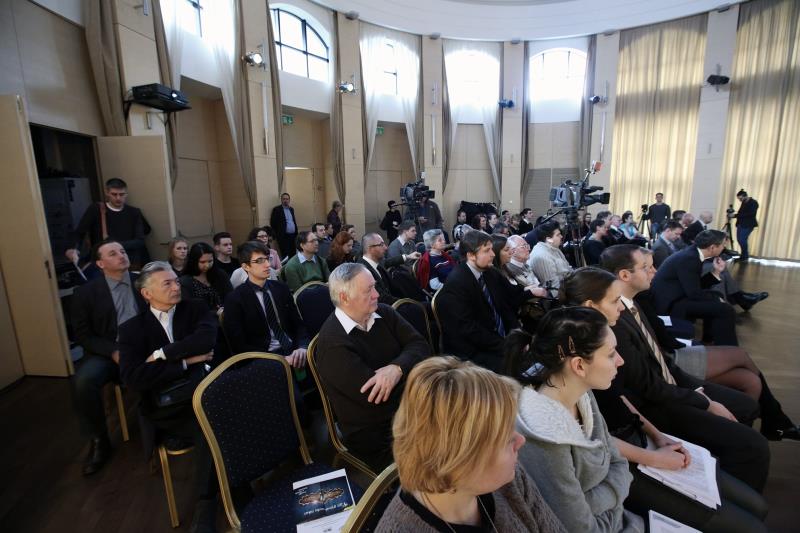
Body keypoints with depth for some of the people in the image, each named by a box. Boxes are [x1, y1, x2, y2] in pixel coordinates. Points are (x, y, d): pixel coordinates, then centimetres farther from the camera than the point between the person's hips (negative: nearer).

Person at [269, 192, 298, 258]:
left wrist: (296, 233, 12)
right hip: (283, 236, -6)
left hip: (293, 235, 6)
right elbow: (273, 223, -5)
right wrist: (276, 234, -7)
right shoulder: (277, 209, -2)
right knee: (285, 256, -7)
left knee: (293, 255, 4)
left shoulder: (291, 209, 17)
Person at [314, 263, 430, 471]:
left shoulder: (383, 313, 1)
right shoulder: (332, 343, -19)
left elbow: (420, 345, -6)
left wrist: (397, 367, -26)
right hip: (377, 436, -6)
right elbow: (379, 397, -24)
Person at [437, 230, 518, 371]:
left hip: (501, 341, 7)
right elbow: (469, 329, -21)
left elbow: (506, 306, 10)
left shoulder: (491, 273, 5)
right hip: (473, 352, -7)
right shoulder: (456, 283, -18)